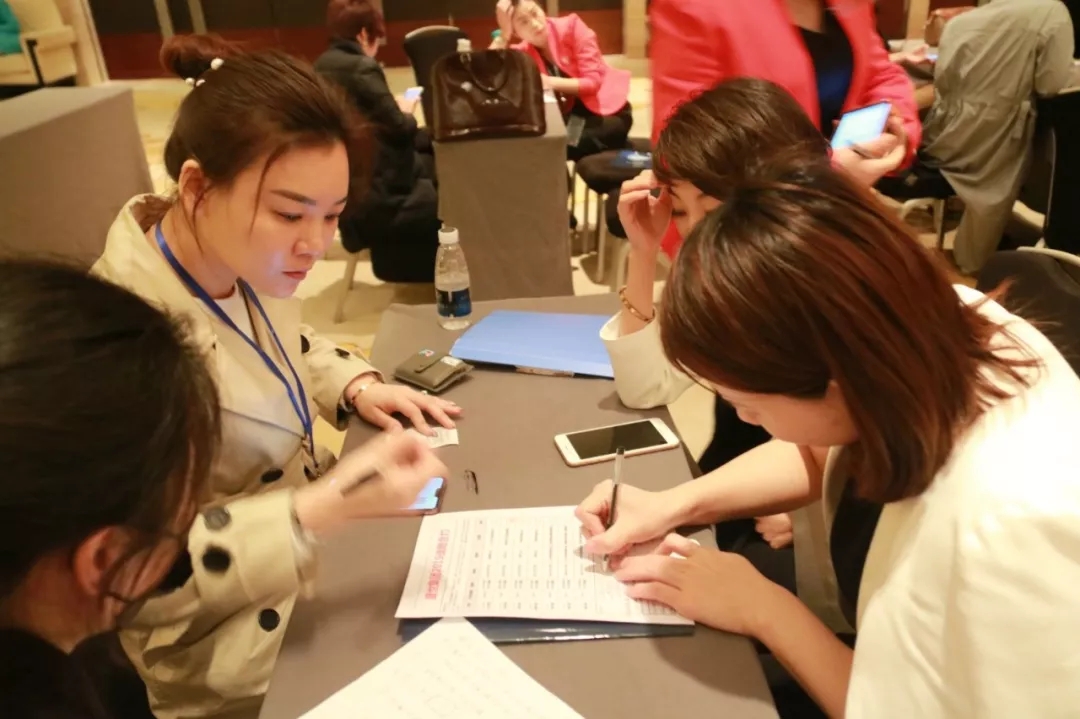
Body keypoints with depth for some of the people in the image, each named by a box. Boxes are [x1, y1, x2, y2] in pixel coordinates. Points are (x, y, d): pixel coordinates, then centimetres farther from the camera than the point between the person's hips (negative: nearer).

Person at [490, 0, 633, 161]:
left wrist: (550, 82, -27)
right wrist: (503, 35, -19)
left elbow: (593, 80, -15)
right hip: (572, 115, 4)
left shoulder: (571, 26, -11)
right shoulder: (522, 53, -2)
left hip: (607, 110, -4)